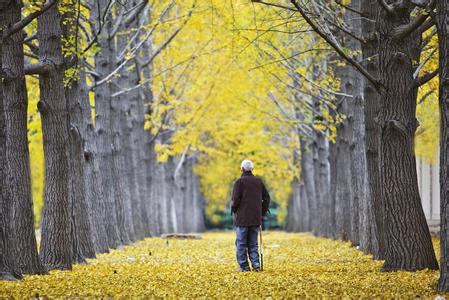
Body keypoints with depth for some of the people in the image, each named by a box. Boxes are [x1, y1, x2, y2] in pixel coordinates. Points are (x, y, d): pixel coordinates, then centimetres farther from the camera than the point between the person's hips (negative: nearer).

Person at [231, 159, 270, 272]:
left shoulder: (239, 181, -8)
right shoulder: (258, 181, 8)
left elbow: (236, 199, -15)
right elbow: (266, 197, 9)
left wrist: (233, 208, 4)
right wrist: (263, 213, 14)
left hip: (242, 217, -5)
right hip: (256, 218, 5)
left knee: (241, 243, 2)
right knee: (253, 243, 12)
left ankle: (244, 266, -1)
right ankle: (256, 264, 0)